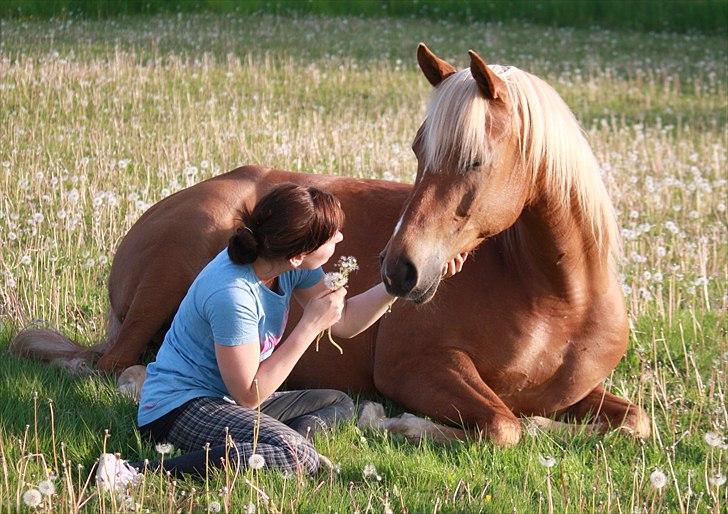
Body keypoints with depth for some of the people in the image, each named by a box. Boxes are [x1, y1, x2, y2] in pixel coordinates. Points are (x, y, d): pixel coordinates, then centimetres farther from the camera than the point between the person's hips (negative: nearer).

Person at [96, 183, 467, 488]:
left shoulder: (291, 266, -4)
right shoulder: (232, 295, -28)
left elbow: (345, 322, 10)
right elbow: (249, 395, -22)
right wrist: (311, 325, -21)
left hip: (226, 400, 10)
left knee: (339, 404, 20)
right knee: (294, 454, -33)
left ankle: (293, 440, -13)